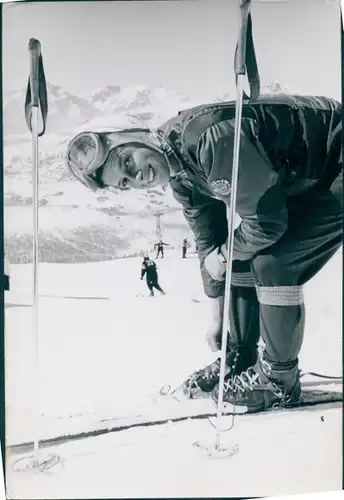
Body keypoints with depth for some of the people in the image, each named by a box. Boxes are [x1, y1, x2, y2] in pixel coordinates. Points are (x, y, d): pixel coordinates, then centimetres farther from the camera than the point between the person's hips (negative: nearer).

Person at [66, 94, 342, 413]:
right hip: (300, 179, 8)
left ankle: (279, 378, 0)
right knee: (243, 259, 2)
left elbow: (267, 222, -28)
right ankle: (239, 359, 19)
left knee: (273, 260, -19)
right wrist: (216, 318, 9)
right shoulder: (181, 177, -4)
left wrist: (224, 255, -9)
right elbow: (209, 243, 4)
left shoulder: (208, 138, -32)